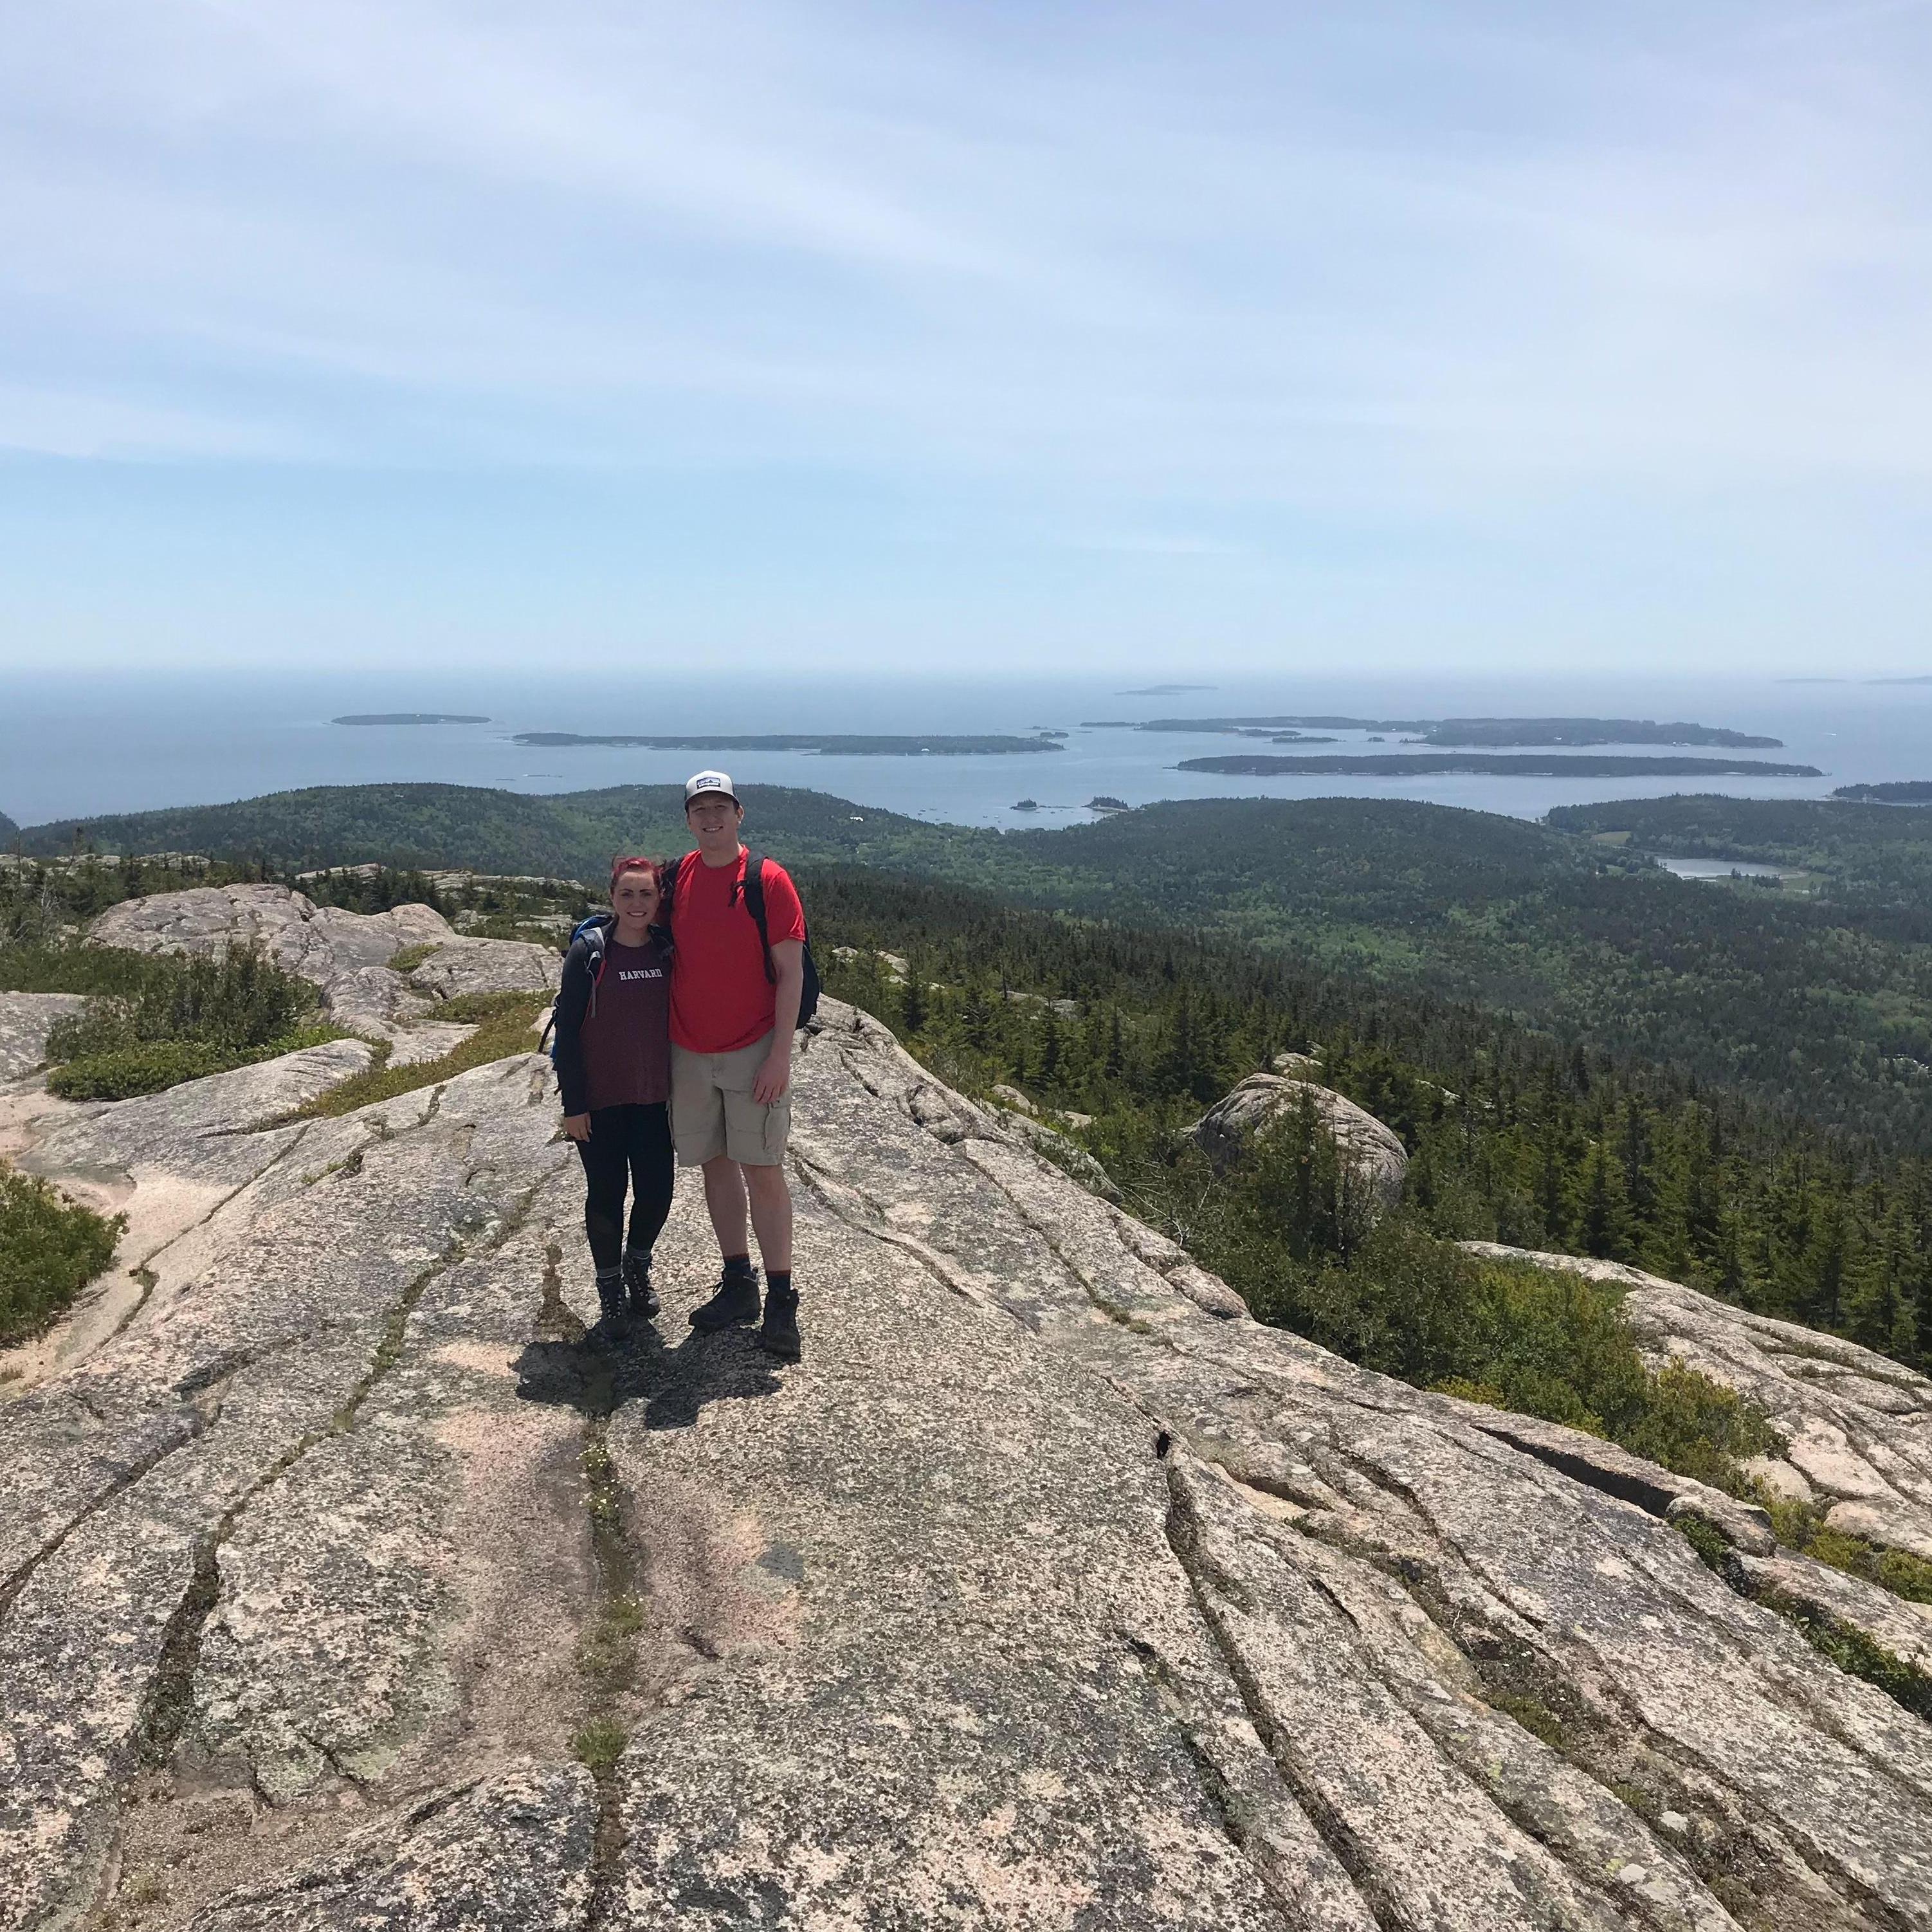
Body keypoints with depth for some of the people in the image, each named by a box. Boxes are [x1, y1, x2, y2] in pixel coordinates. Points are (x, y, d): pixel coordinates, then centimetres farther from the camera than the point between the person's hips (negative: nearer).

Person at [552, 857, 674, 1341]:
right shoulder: (588, 953, -9)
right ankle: (610, 1290, 24)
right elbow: (567, 1031, -8)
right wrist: (573, 1104, -10)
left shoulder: (668, 951, 1)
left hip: (654, 1098, 3)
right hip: (600, 1102, -3)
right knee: (606, 1194, 5)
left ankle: (638, 1267, 34)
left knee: (656, 1192, 6)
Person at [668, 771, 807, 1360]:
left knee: (763, 1171, -4)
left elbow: (790, 973, -9)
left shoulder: (768, 880, -7)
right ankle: (738, 1284, 24)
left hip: (753, 1053, -5)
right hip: (689, 1053, 5)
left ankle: (781, 1303, 4)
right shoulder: (679, 877, 7)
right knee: (715, 1164, 11)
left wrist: (780, 1056, -14)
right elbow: (670, 958, 15)